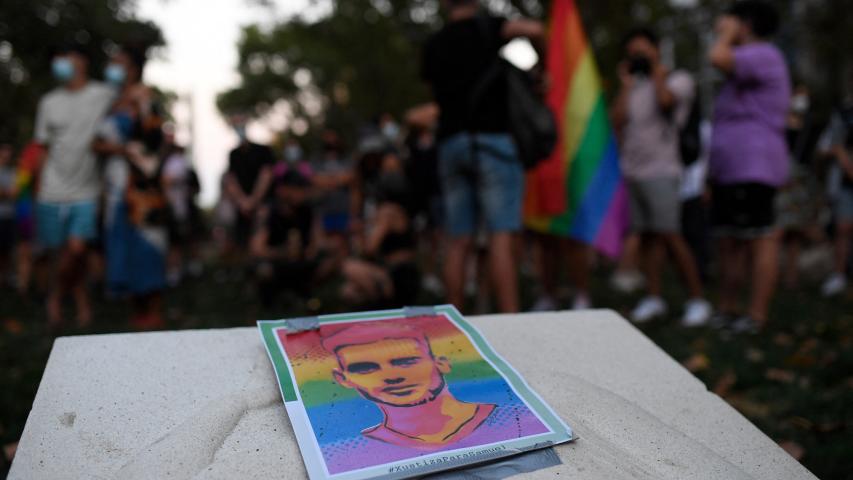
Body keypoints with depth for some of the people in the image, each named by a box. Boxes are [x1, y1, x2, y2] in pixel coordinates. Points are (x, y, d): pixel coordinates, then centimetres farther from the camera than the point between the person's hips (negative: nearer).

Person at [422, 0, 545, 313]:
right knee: (501, 239, -9)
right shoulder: (486, 28, 2)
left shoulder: (433, 45, 17)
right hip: (493, 139, -5)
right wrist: (543, 66, 3)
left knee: (459, 243, 6)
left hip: (451, 142, 5)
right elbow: (534, 29, -14)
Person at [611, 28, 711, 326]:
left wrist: (657, 68, -3)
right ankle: (653, 299, 7)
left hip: (660, 172, -5)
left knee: (669, 235, -9)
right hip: (632, 170, 5)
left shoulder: (679, 79, 4)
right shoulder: (636, 86, 18)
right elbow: (618, 121, 6)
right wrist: (626, 85, 9)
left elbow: (665, 100, -18)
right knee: (648, 235, 4)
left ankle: (698, 300, -2)